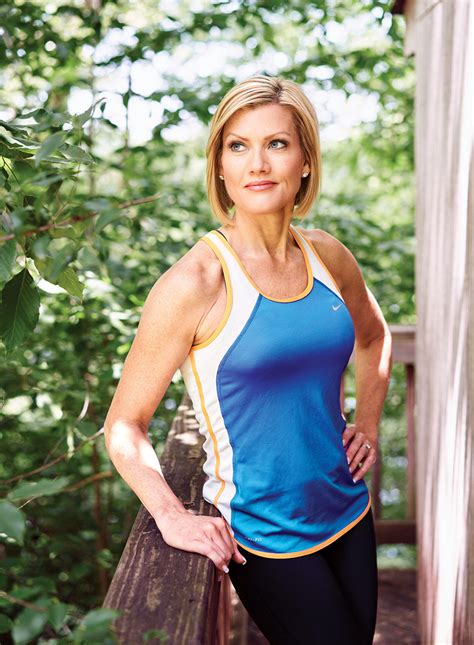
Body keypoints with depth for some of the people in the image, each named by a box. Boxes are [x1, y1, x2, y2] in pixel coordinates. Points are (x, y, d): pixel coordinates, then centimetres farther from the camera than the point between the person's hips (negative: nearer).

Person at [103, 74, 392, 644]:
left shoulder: (329, 257, -2)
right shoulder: (194, 283, -19)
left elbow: (373, 337, 20)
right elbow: (123, 426, -13)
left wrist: (367, 424, 9)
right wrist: (173, 518, -23)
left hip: (349, 515, 6)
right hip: (264, 541, -6)